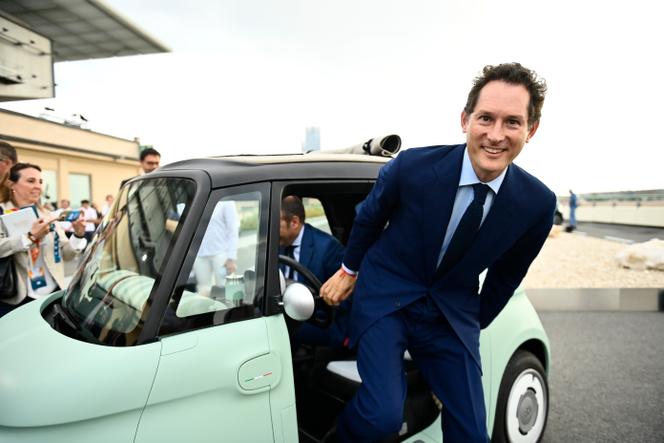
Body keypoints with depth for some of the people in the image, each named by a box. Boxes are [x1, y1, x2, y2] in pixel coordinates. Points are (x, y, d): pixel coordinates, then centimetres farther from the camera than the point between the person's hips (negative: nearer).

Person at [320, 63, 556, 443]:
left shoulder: (537, 204, -12)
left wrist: (476, 325, 17)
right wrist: (349, 270, 12)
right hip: (385, 298, -2)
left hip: (453, 314, 3)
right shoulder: (411, 166, -21)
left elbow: (506, 276, 6)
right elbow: (369, 218, 0)